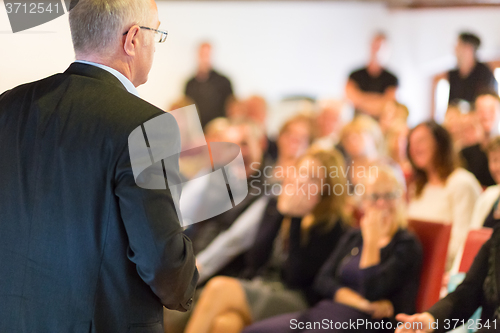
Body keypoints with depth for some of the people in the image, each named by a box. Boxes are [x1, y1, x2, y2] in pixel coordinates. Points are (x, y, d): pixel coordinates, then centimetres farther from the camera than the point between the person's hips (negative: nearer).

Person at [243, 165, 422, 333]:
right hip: (323, 311, 7)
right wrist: (360, 302, -9)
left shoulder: (407, 245, 4)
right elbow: (322, 282, 10)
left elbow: (373, 292, -10)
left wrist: (372, 239, 1)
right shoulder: (352, 238, 23)